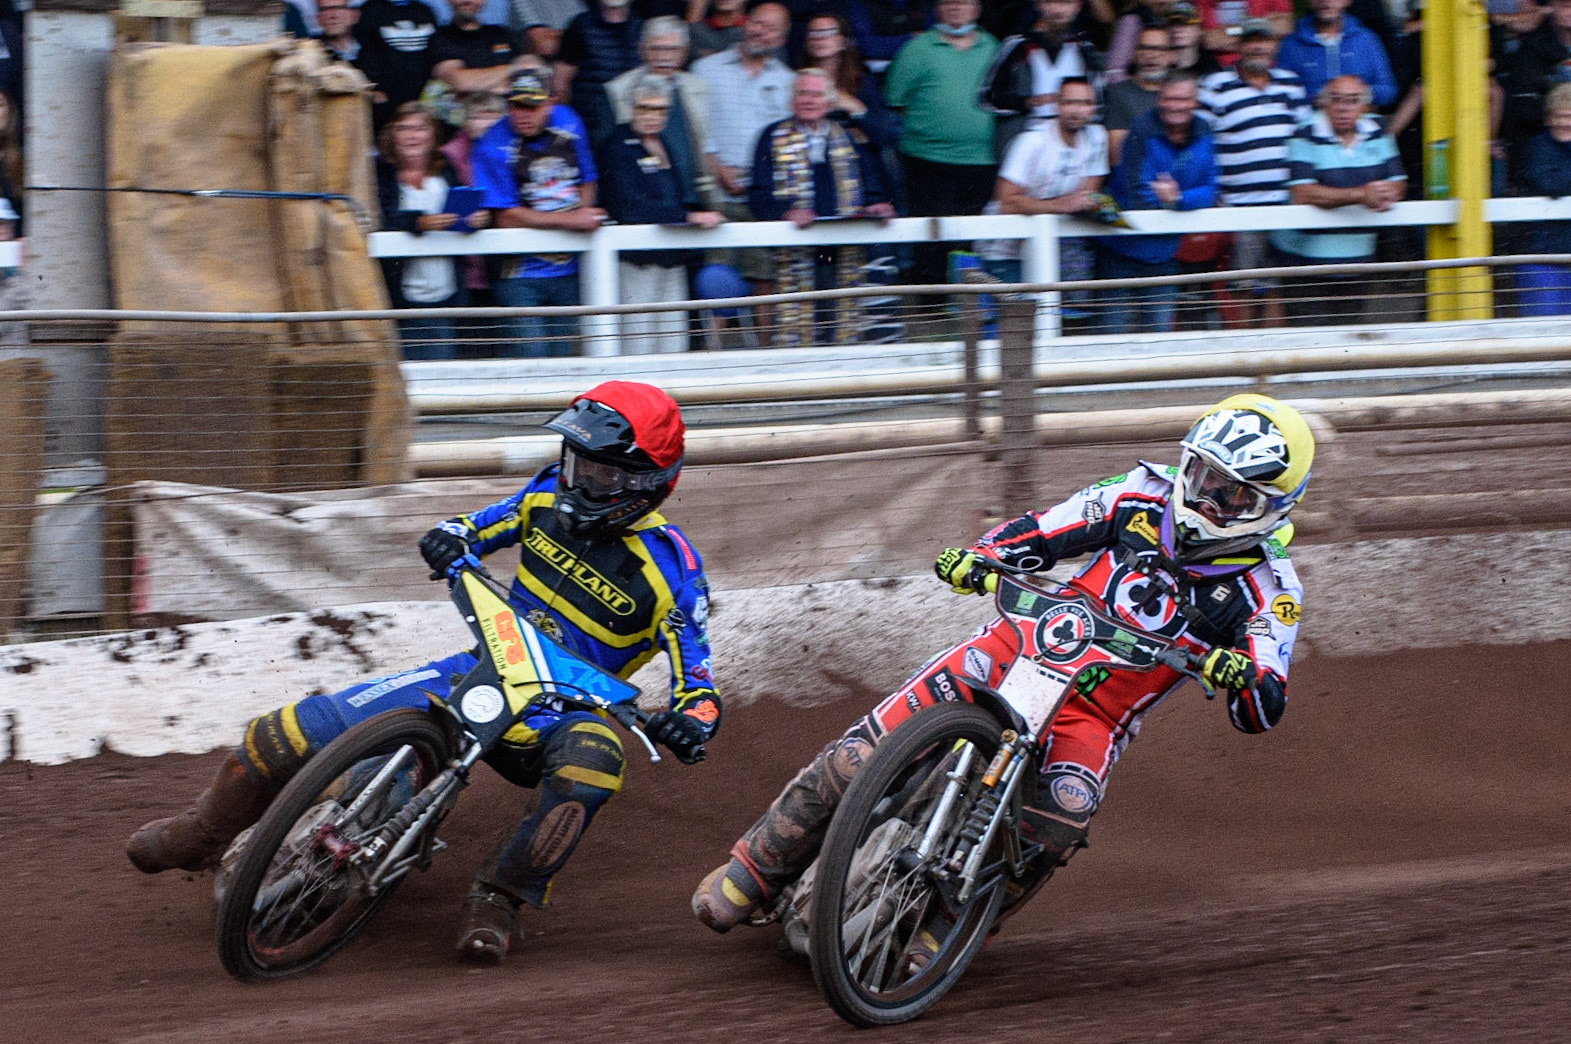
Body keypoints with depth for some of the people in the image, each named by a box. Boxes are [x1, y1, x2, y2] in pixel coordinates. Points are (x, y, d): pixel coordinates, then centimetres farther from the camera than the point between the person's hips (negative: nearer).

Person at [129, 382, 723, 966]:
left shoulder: (671, 569, -12)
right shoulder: (552, 496, 1)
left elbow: (699, 682, -11)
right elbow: (477, 529, 16)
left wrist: (691, 720, -35)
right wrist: (450, 540, -9)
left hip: (560, 711, -4)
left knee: (591, 757, -42)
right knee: (308, 727, -13)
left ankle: (499, 897, -26)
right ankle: (205, 832, 9)